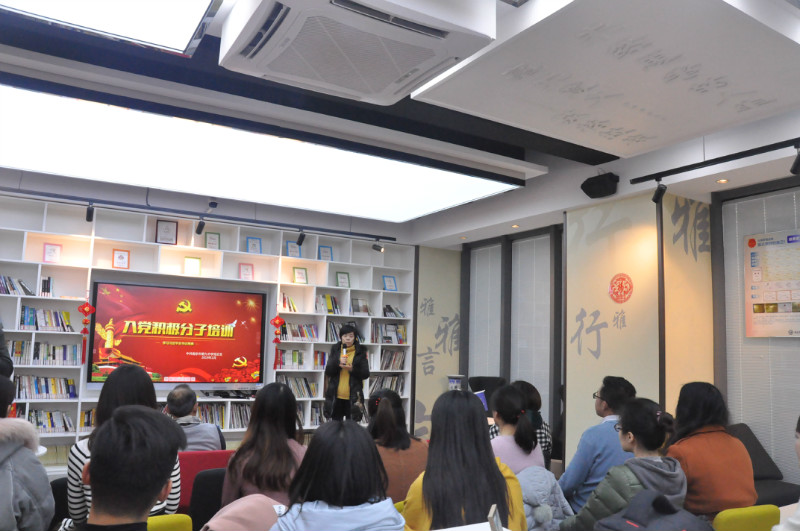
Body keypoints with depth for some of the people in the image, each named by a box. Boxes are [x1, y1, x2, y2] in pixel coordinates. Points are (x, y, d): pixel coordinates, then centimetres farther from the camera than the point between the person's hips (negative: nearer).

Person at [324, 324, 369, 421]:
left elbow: (366, 374, -2)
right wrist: (337, 364, -17)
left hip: (353, 397, -2)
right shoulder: (335, 350, 6)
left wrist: (353, 369, -19)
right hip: (336, 396, 2)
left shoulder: (360, 352, 1)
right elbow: (328, 372, 2)